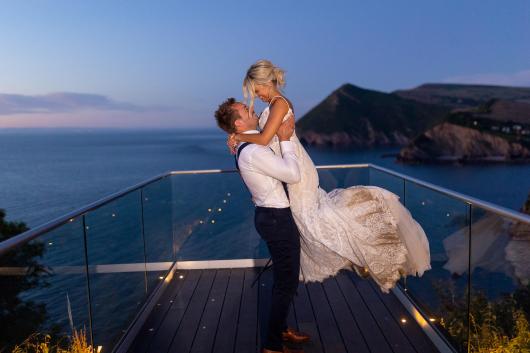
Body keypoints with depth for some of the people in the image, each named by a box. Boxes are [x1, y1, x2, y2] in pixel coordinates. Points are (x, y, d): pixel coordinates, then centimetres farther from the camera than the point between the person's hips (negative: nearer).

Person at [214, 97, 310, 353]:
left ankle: (280, 329, 41)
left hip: (269, 215, 11)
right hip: (278, 218, -11)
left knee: (283, 277, 24)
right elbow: (293, 174, -25)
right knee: (286, 282, 1)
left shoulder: (247, 148, 8)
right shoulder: (254, 152, -25)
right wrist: (285, 140, -17)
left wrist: (285, 131, 8)